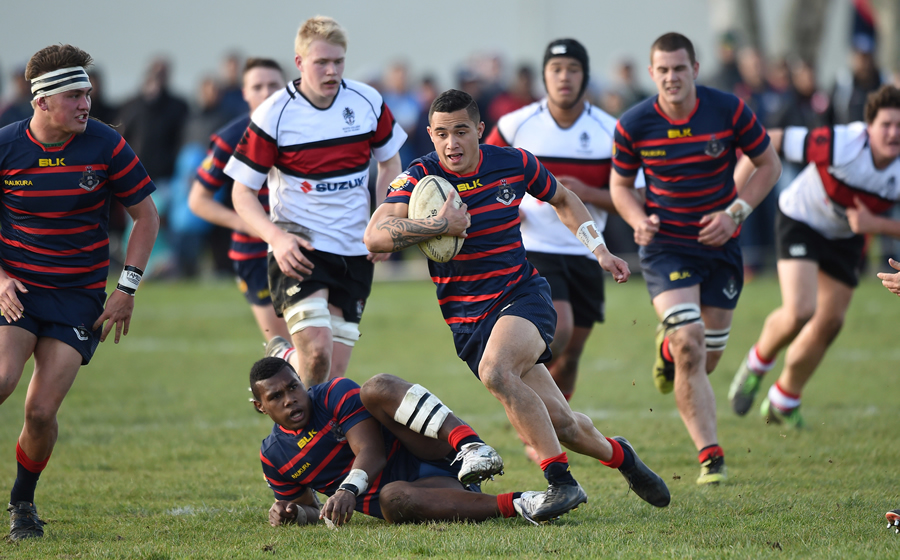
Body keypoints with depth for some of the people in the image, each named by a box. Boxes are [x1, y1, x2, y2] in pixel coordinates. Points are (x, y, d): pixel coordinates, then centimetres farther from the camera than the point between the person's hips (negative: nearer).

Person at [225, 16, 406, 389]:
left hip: (355, 251, 4)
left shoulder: (368, 102, 0)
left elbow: (390, 163, 16)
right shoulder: (273, 116, -10)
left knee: (334, 373, 1)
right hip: (300, 246, -4)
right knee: (316, 352, -25)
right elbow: (242, 193, -5)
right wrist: (276, 237, -22)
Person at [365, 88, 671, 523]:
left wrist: (600, 250, 11)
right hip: (466, 319, 1)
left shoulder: (514, 164, -4)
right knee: (558, 421, -4)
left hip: (523, 296, -1)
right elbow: (375, 236, -25)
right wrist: (441, 225, -33)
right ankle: (617, 455, 29)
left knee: (495, 371, -33)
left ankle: (560, 481, -26)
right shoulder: (418, 178, -10)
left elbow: (562, 199, 18)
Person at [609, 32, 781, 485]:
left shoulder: (728, 110, -11)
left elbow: (768, 164, 0)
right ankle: (710, 456, -14)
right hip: (665, 246, -2)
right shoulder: (633, 125, -11)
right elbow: (620, 184, 4)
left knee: (707, 358, 8)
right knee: (689, 346, -20)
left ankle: (667, 346, 46)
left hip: (720, 244, 2)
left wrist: (736, 213, -13)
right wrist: (639, 220, -16)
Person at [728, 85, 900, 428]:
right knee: (799, 312, -22)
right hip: (801, 220, -5)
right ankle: (758, 363, 11)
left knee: (829, 324, 9)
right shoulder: (840, 146, -35)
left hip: (846, 237, 5)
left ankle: (784, 400, 32)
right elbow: (769, 142, -26)